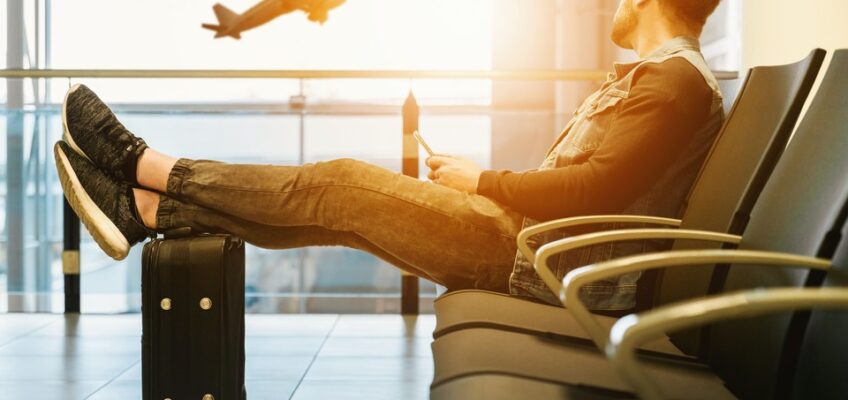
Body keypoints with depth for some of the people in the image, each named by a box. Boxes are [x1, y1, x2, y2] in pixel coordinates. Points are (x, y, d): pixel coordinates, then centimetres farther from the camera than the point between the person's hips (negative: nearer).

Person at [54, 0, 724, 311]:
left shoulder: (678, 79, -10)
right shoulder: (650, 76, 24)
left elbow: (595, 189, -23)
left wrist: (483, 182, -11)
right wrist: (480, 182, 11)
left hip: (550, 266, -9)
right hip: (531, 242, 9)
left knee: (341, 185, -10)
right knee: (338, 202, 2)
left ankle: (151, 169, 1)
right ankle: (147, 208, 5)